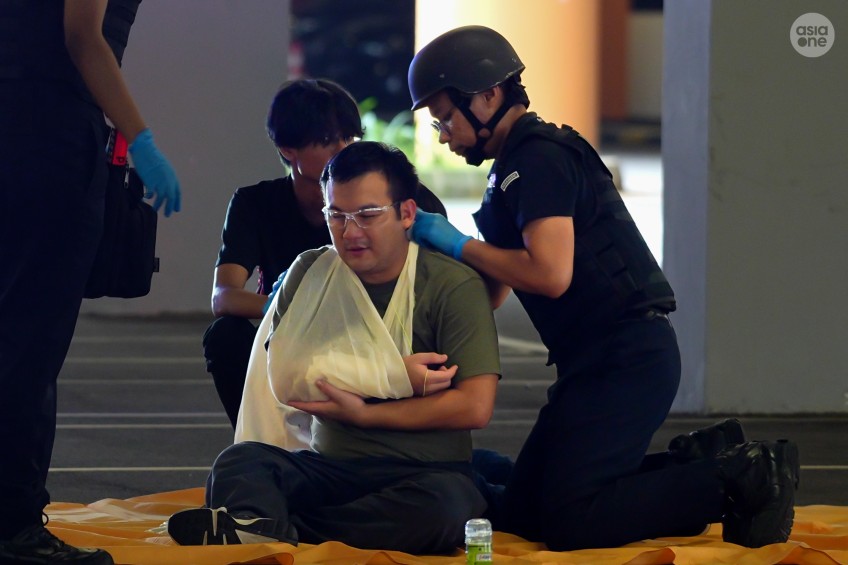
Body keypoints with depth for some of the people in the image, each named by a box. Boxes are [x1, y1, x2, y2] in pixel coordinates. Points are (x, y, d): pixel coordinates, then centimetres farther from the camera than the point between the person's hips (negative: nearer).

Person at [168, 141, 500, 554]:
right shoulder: (309, 273, 9)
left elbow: (475, 407, -11)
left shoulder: (453, 287, -2)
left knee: (445, 502, -38)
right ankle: (268, 531, -60)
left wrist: (361, 413, -10)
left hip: (423, 471, -3)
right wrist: (395, 376, -11)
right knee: (240, 462, -26)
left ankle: (261, 530, -42)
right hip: (329, 466, 3)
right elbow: (283, 380, -2)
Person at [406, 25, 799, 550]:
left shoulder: (540, 159, -12)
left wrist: (456, 243, -12)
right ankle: (701, 466, 8)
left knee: (566, 521, -18)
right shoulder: (517, 164, 21)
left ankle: (740, 481, -11)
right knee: (520, 512, 10)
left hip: (626, 358, -11)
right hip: (600, 360, 11)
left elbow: (549, 274, -23)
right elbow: (498, 280, 25)